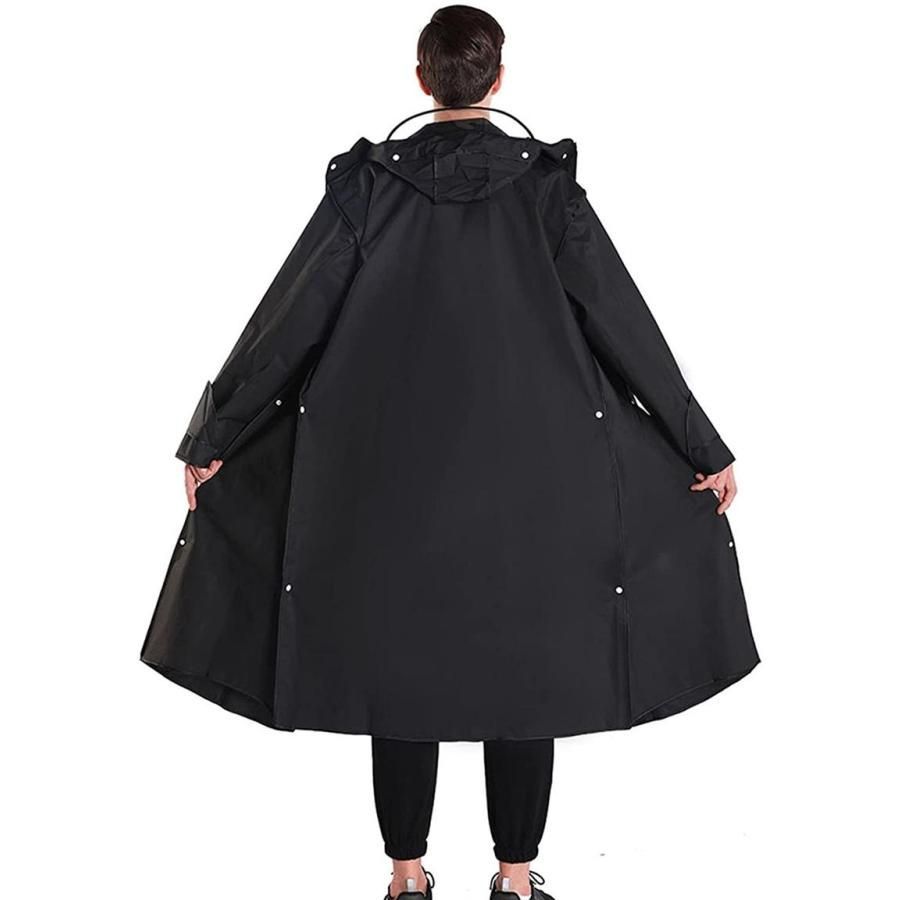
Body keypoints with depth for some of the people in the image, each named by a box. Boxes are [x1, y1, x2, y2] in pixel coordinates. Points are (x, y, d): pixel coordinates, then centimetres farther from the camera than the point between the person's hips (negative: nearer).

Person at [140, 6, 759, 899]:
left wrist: (211, 440, 5)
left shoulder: (369, 180, -1)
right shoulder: (544, 181, -3)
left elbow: (290, 316, -3)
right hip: (529, 468, 0)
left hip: (393, 472, 1)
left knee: (400, 658, 11)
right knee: (526, 664, 11)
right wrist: (703, 447, 3)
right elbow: (623, 320, -4)